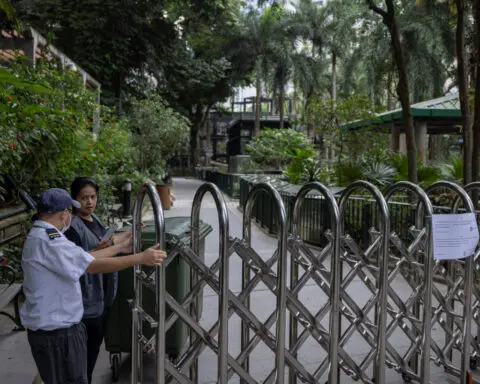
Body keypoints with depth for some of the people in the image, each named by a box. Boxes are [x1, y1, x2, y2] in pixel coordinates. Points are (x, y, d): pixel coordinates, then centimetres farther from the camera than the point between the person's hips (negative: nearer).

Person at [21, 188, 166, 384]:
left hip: (54, 327, 11)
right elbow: (94, 265, -28)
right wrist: (140, 258, -24)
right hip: (56, 333, -11)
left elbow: (84, 258, 9)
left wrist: (120, 247, 12)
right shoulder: (48, 240, -24)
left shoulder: (41, 235, 10)